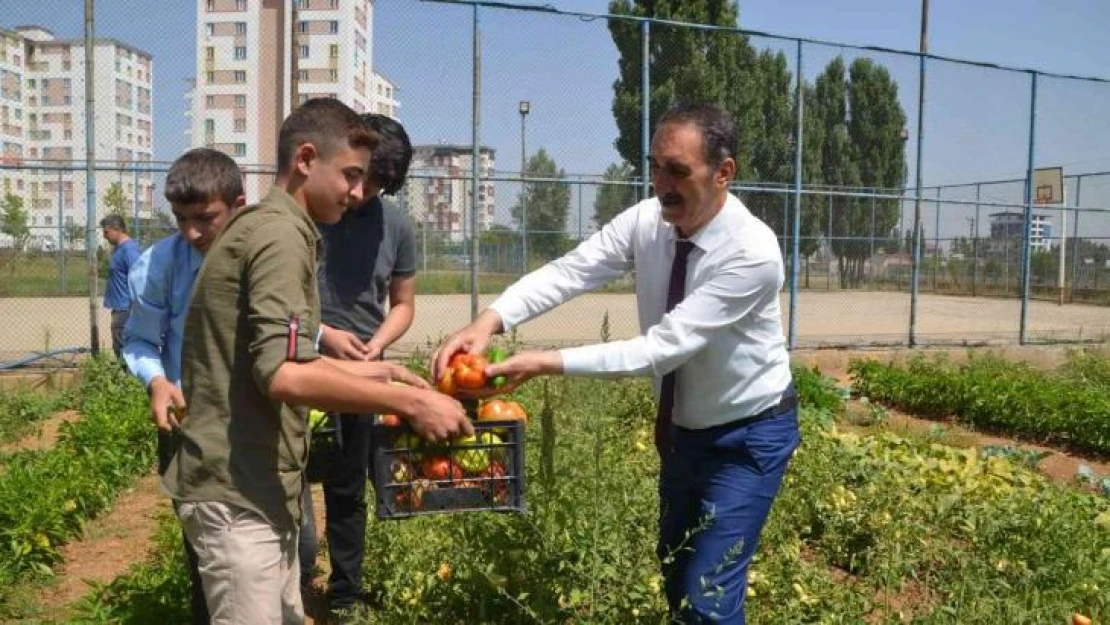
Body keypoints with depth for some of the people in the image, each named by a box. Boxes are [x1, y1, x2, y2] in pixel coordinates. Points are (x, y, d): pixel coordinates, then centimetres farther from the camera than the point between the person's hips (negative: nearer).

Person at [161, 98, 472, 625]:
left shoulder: (266, 226, 16)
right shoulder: (281, 233, -17)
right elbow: (284, 375, -29)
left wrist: (378, 371, 16)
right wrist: (408, 402, -26)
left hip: (254, 484, 10)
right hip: (238, 490, -10)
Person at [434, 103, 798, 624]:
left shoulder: (753, 253, -29)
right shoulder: (646, 221, -11)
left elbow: (662, 347, -34)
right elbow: (569, 271, -22)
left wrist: (549, 363, -39)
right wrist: (490, 320, -39)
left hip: (749, 435, -6)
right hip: (682, 428, 6)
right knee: (673, 575, 20)